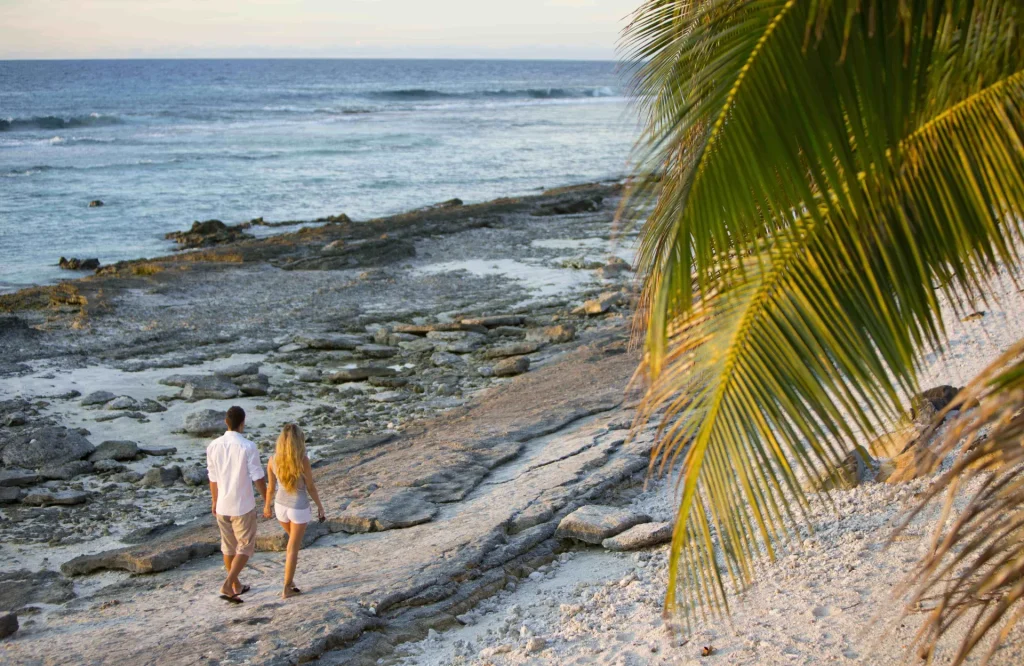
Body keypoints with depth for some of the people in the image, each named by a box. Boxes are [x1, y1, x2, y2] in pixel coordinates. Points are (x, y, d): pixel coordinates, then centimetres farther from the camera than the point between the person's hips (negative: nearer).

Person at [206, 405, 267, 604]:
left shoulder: (213, 446, -3)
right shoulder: (248, 447, -17)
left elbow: (213, 478, 6)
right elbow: (258, 478, -11)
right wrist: (268, 500, 3)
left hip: (223, 506, 5)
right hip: (243, 506, -5)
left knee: (228, 547, 18)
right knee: (245, 547, 6)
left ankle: (236, 586, 30)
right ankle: (228, 585, -9)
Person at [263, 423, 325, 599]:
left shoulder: (273, 460, -11)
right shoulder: (303, 461, -21)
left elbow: (271, 487, -1)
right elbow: (311, 487, -12)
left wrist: (267, 506, 16)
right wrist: (320, 507, 1)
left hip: (281, 506, 4)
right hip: (299, 508, -4)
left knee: (294, 540, 28)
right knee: (293, 548, 7)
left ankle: (290, 578, 31)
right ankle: (287, 589, 11)